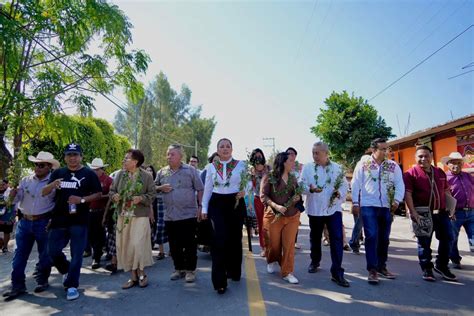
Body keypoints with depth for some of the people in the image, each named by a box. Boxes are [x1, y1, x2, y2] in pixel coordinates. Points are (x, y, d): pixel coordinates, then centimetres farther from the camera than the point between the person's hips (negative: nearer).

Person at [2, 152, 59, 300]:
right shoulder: (26, 180, 6)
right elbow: (16, 200, 7)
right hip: (24, 222, 4)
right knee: (20, 254, 7)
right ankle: (17, 285, 17)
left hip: (44, 223, -4)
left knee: (44, 254, 8)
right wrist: (13, 194, -14)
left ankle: (42, 281, 26)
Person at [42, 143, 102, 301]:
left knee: (76, 254, 2)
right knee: (53, 251, 8)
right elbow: (44, 193, 6)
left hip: (79, 221, -3)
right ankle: (67, 271, 36)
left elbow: (98, 194, -1)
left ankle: (72, 285, 16)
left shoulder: (89, 174, -1)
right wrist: (52, 185, -16)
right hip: (59, 219, 4)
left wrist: (82, 199, -17)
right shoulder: (58, 173, 9)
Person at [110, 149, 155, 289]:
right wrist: (114, 196, -11)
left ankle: (141, 274, 13)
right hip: (123, 215, 5)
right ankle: (133, 276, 20)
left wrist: (141, 198, -22)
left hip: (140, 216, -4)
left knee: (138, 245, -9)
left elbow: (151, 195, -4)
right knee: (125, 246, 6)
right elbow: (112, 191, 11)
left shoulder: (146, 176, -5)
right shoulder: (120, 174, 6)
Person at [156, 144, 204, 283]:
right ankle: (179, 269, 28)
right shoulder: (162, 172, 7)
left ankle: (190, 270, 18)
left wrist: (199, 206, -3)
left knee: (190, 244, 4)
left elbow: (200, 189, 2)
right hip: (170, 216, 4)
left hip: (189, 214, -3)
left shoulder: (191, 170, -2)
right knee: (174, 245, 13)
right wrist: (161, 188, -5)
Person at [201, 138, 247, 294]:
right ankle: (219, 281, -3)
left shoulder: (240, 164, 1)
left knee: (234, 238, 10)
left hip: (236, 203, 0)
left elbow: (248, 182, 2)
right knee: (219, 239, -10)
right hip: (217, 204, 0)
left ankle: (234, 271, 33)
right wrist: (204, 208, 7)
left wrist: (244, 191, -20)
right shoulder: (211, 166, 7)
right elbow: (207, 188, 9)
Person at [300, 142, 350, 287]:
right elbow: (301, 185, -4)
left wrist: (340, 193, -15)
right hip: (314, 209, 1)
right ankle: (315, 262, 39)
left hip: (334, 208, 0)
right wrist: (310, 189, -25)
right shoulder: (307, 167, 1)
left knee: (337, 240, -7)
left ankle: (337, 272, 1)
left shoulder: (337, 168, 3)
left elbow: (345, 184, 6)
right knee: (315, 238, 15)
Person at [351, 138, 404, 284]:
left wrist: (397, 200, -11)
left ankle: (381, 266, 26)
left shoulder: (393, 166, 7)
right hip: (368, 206, -3)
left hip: (386, 207, 4)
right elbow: (356, 183, -1)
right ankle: (372, 269, -1)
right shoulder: (363, 164, -1)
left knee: (384, 238, 12)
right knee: (372, 237, -8)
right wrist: (355, 203, -4)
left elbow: (400, 184, 4)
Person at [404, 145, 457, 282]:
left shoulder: (440, 172, 11)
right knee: (424, 242, 3)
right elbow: (407, 194, -15)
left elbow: (446, 191, 18)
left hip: (441, 213, 6)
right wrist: (413, 212, -22)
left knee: (447, 239, 12)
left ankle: (442, 266, 31)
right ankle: (427, 270, 17)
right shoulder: (410, 173, -9)